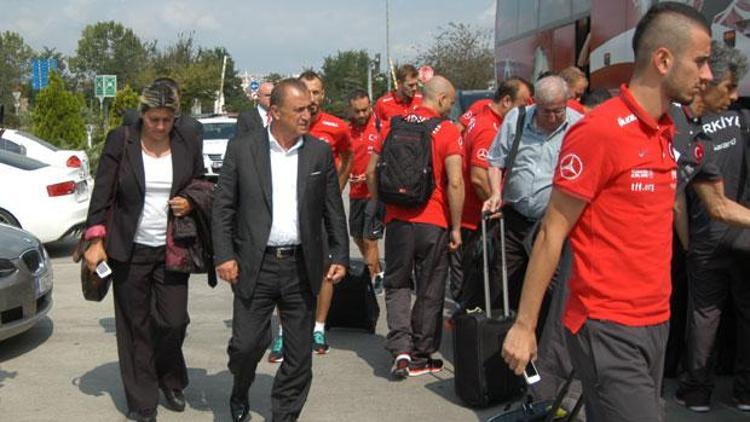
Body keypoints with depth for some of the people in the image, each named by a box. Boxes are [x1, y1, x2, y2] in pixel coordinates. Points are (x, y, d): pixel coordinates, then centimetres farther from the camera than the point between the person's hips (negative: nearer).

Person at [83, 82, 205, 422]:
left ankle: (171, 381, 31)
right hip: (130, 252, -1)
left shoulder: (187, 147, 2)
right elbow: (102, 194, -2)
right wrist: (96, 241, -9)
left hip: (171, 251, 1)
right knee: (135, 327, 5)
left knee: (174, 321, 1)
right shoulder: (120, 142, -3)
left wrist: (190, 204, -8)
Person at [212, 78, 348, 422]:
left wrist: (340, 256, 2)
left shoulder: (320, 152, 5)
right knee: (247, 343, -1)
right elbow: (223, 206, 0)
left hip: (302, 267, 2)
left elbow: (333, 211, 9)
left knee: (299, 352, 7)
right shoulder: (242, 149, -2)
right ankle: (240, 394, 31)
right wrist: (224, 255, -7)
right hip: (255, 265, -2)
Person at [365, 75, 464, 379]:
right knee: (430, 291, 10)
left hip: (397, 220, 3)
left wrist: (382, 206, 21)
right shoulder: (448, 131, -8)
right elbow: (454, 183, -15)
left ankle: (401, 349, 0)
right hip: (434, 223, -3)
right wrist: (456, 227, -6)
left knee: (397, 285, 15)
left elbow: (371, 173, 8)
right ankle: (421, 356, 19)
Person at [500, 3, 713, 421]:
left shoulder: (667, 132, 11)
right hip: (608, 328, -8)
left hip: (656, 321, 8)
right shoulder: (599, 131, -14)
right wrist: (524, 326, -11)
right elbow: (552, 234, -12)